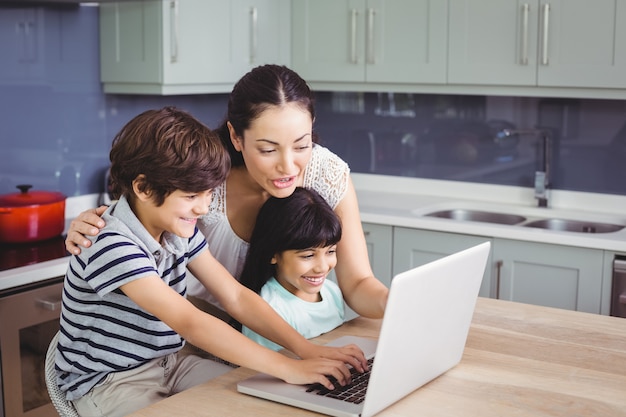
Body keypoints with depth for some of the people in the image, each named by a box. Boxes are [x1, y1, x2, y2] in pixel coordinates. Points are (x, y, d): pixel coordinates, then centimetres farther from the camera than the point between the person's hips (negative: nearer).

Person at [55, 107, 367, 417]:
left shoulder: (180, 231, -1)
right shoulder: (112, 246, -27)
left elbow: (236, 297, -2)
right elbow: (190, 323, -33)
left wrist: (306, 349, -16)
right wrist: (289, 369, -34)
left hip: (167, 364, 8)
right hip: (106, 382, -7)